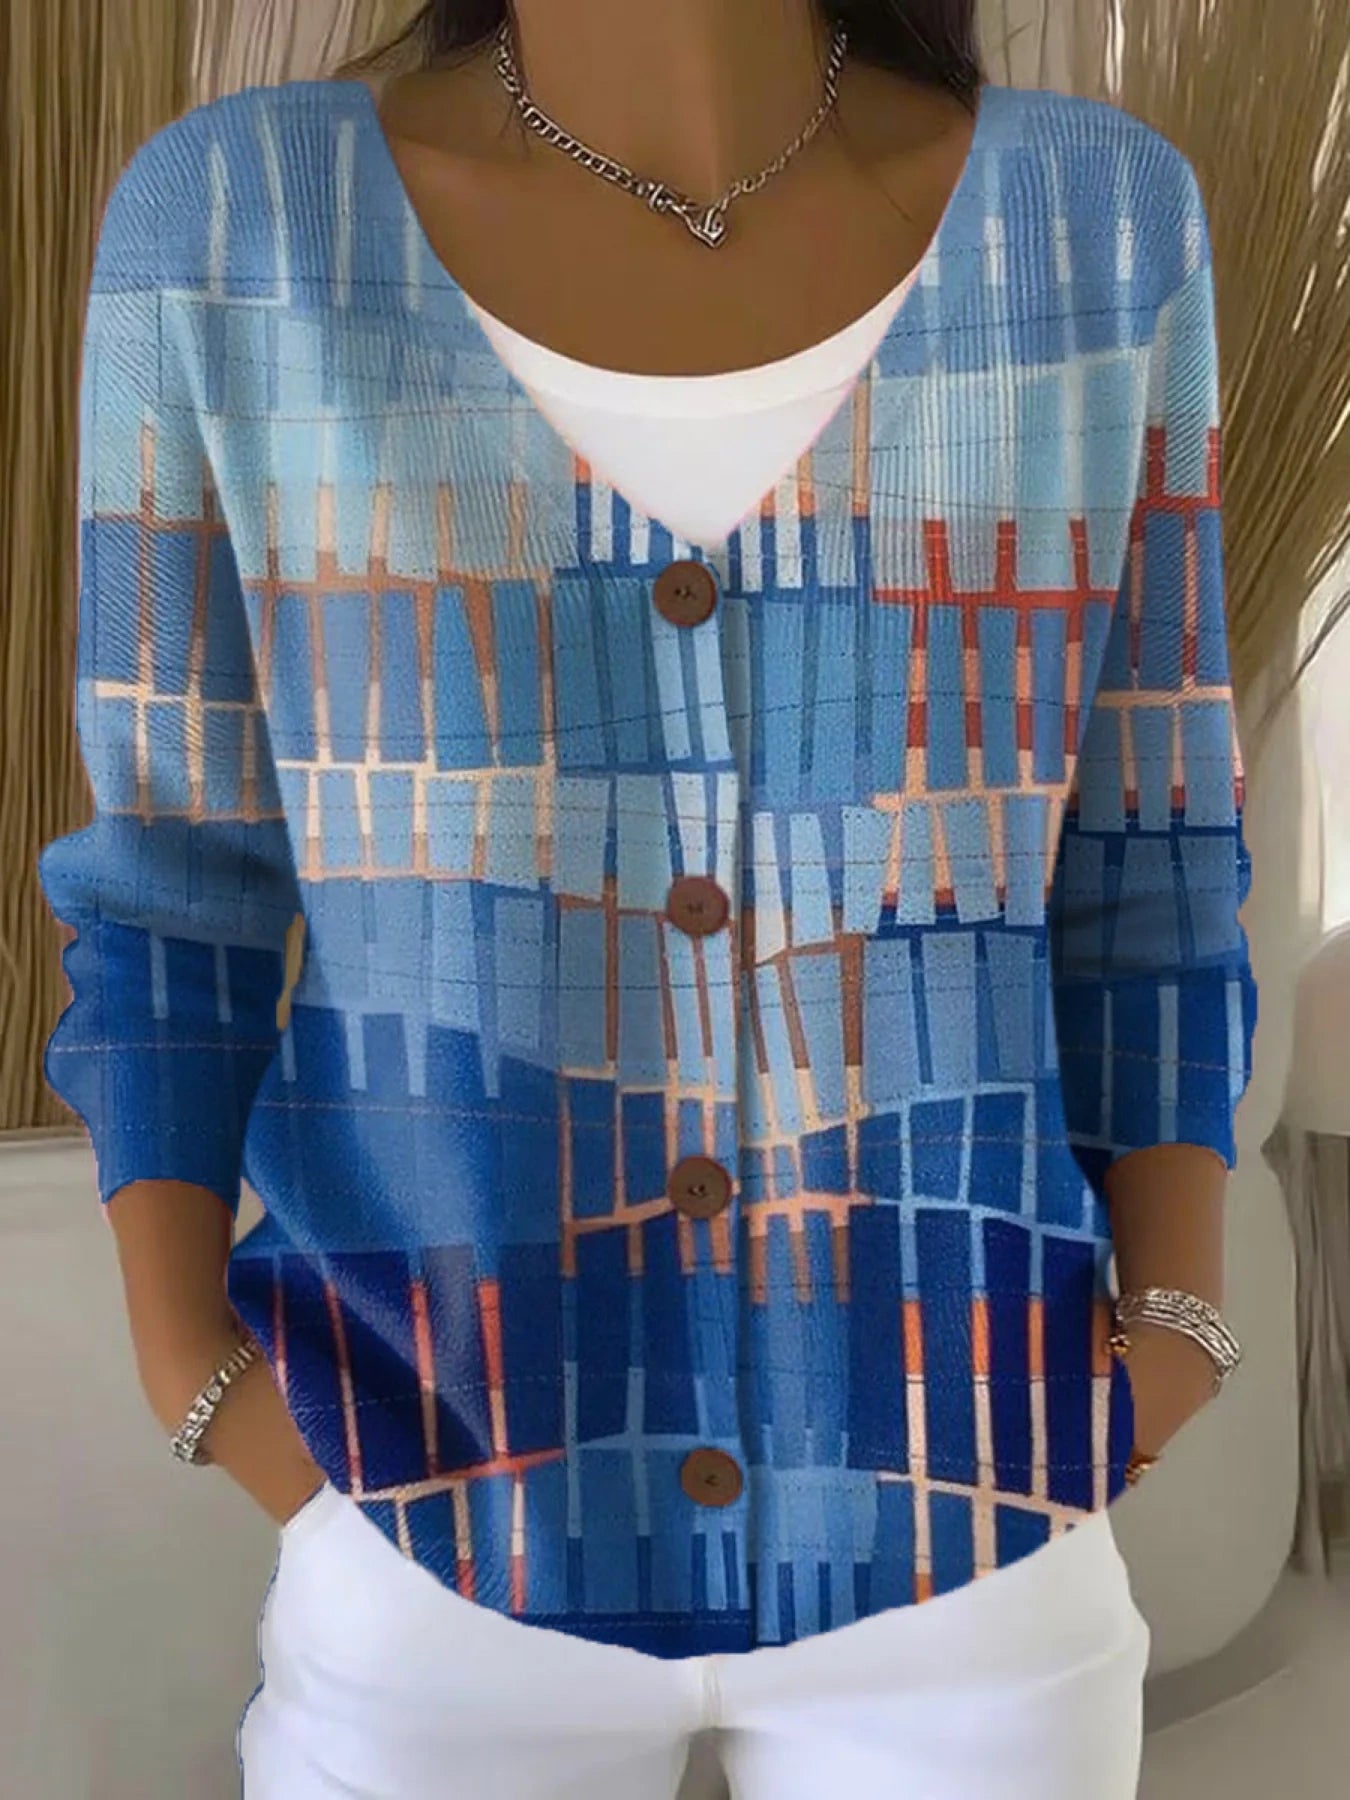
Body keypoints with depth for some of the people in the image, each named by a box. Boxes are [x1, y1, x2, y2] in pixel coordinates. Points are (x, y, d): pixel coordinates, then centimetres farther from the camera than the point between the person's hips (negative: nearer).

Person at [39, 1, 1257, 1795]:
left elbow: (1137, 876, 2)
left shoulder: (1090, 222, -4)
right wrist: (182, 1365, -10)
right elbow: (183, 898, -1)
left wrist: (1169, 1336, -6)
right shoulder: (232, 228, -7)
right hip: (455, 1530, 0)